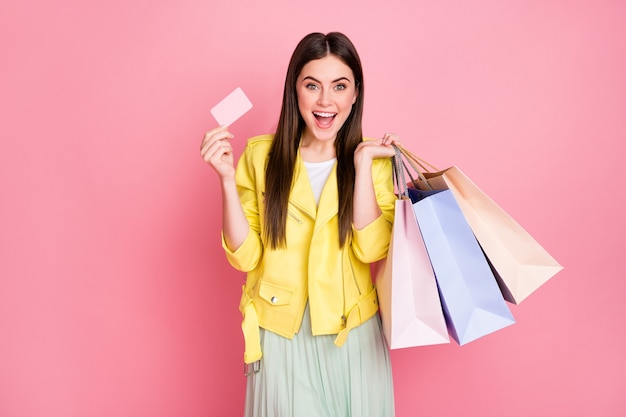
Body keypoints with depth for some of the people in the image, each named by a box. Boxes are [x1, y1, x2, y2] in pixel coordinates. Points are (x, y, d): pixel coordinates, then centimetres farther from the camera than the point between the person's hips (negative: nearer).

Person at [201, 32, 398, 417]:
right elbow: (244, 256, -7)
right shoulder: (261, 155, -4)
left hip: (352, 334, 1)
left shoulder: (376, 160, -2)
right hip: (280, 334, 0)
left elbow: (372, 249, -16)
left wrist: (361, 161, -17)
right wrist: (227, 179, -17)